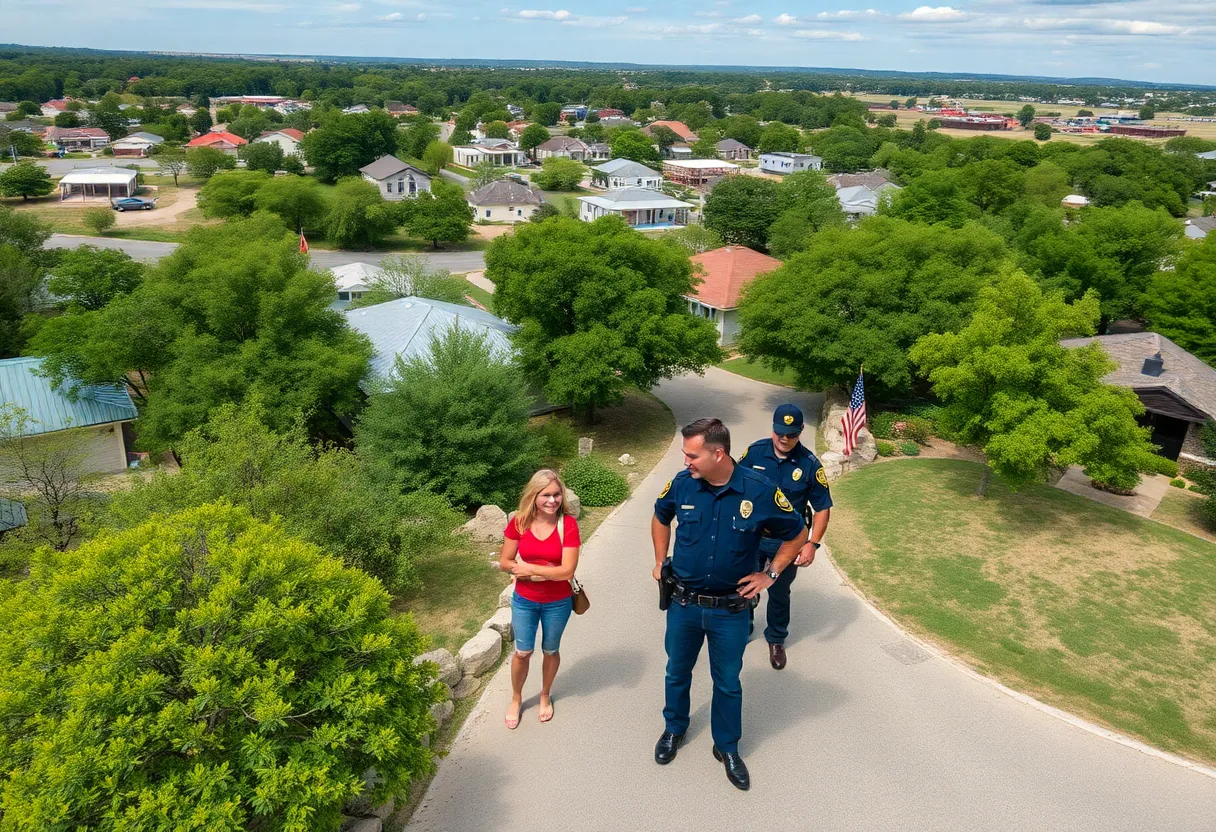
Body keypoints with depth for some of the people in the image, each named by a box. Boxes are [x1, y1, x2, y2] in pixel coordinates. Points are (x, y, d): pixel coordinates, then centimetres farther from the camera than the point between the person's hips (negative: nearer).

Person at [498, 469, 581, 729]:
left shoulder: (568, 524, -20)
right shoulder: (519, 522, -14)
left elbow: (567, 571, -23)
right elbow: (505, 563, -8)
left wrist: (529, 568, -22)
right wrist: (545, 571, -21)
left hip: (557, 603, -1)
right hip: (524, 601, 1)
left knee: (550, 651, 20)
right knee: (522, 652, 14)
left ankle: (545, 695, 46)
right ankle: (516, 698, 41)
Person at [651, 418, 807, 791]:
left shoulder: (760, 491, -20)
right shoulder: (682, 484, -13)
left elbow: (797, 535, -3)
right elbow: (661, 517, 11)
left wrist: (770, 574, -4)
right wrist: (660, 561, 8)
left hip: (731, 610, -2)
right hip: (683, 604, 2)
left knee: (728, 682, 15)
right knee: (677, 671, 21)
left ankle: (727, 746, 37)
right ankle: (674, 729, 46)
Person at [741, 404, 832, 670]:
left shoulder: (809, 464, -15)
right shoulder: (755, 451, -12)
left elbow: (822, 507, -8)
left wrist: (812, 544, -14)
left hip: (787, 542, -1)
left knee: (779, 593, 16)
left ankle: (776, 639, 40)